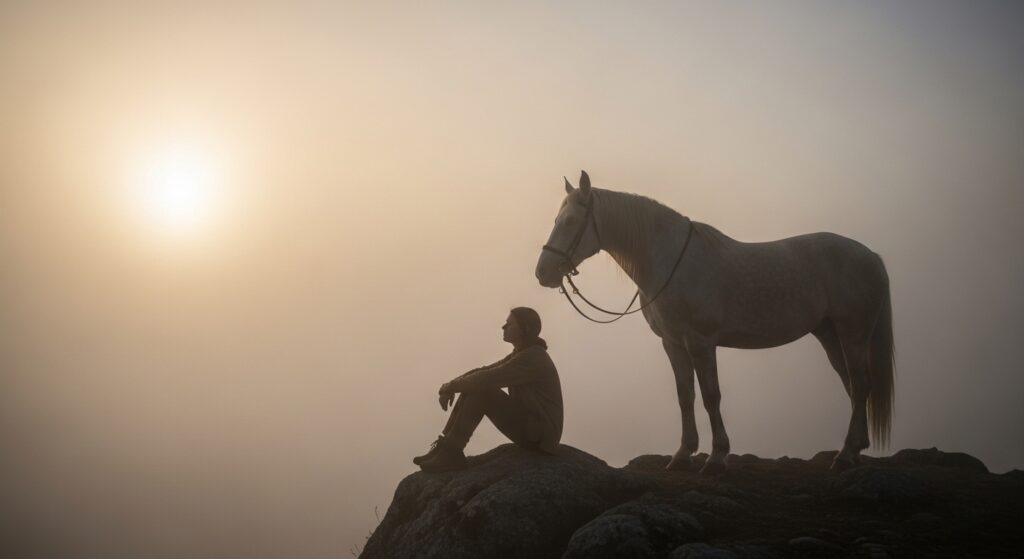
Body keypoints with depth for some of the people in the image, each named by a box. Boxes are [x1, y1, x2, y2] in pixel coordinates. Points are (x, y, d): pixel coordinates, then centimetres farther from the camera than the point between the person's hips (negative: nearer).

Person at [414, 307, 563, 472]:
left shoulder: (532, 358, -21)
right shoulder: (521, 354, 12)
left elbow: (487, 379, -26)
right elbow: (484, 372, 11)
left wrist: (450, 386, -12)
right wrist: (450, 386, -5)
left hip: (539, 436, -10)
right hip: (527, 426, 10)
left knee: (480, 389, -20)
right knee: (472, 387, 1)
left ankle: (451, 452, -15)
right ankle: (445, 448, -4)